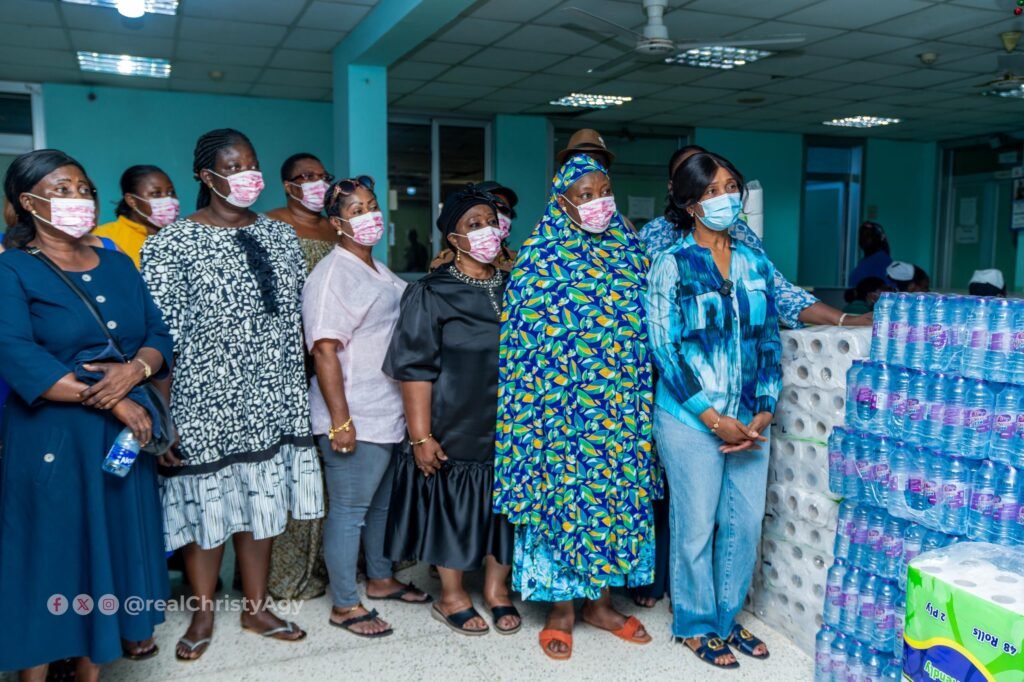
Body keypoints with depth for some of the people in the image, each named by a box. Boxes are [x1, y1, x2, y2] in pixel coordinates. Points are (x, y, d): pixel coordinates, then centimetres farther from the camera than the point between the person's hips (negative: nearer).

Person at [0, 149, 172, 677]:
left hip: (124, 435, 5)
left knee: (110, 548, 11)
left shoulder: (118, 265, 12)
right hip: (51, 440, -5)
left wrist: (136, 369, -16)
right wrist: (114, 403, -21)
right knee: (50, 554, 3)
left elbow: (158, 333, 7)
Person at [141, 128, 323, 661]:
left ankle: (256, 607, 28)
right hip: (206, 400, -4)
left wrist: (304, 389, 10)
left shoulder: (280, 236, 8)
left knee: (262, 502, 12)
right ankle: (202, 614, 27)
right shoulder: (172, 243, -6)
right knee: (208, 504, 7)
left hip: (273, 399, 4)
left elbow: (298, 317, 11)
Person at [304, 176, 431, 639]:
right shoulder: (332, 275, -14)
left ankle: (380, 579, 38)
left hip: (392, 415, 9)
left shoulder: (380, 271, 13)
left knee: (385, 502, 21)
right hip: (355, 420, -9)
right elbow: (324, 351, -21)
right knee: (349, 509, 2)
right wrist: (340, 421, -24)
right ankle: (344, 605, 16)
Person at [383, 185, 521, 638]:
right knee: (454, 507, 7)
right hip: (456, 428, -4)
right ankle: (451, 596, 27)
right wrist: (421, 436, -17)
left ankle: (497, 588, 32)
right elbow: (415, 369, -12)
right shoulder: (431, 294, -9)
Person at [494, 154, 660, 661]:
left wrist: (638, 396, 9)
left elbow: (643, 327, 12)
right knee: (563, 495, 3)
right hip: (563, 405, -4)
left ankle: (599, 600, 27)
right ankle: (562, 608, 20)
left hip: (620, 407, 4)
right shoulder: (541, 256, -5)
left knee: (616, 495, 10)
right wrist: (538, 410, -10)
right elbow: (525, 338, -6)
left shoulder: (628, 251, 8)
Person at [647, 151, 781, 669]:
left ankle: (727, 618, 32)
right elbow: (665, 348, -10)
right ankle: (695, 625, 26)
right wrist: (712, 418, -13)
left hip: (749, 419, 5)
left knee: (746, 523, 11)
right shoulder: (672, 265, -5)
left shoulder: (755, 263, 9)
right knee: (696, 526, 5)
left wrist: (763, 411, -2)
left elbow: (769, 341, 9)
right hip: (691, 418, -5)